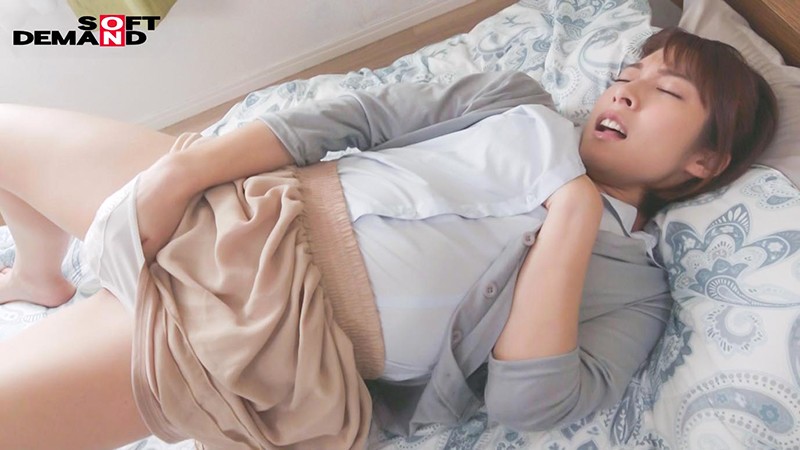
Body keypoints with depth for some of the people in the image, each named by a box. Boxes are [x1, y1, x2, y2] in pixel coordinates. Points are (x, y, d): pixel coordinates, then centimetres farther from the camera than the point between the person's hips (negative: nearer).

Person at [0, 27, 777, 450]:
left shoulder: (631, 282, 3)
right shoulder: (522, 102, 11)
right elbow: (357, 115, 3)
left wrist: (575, 212, -14)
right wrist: (190, 165, -9)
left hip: (281, 323, -4)